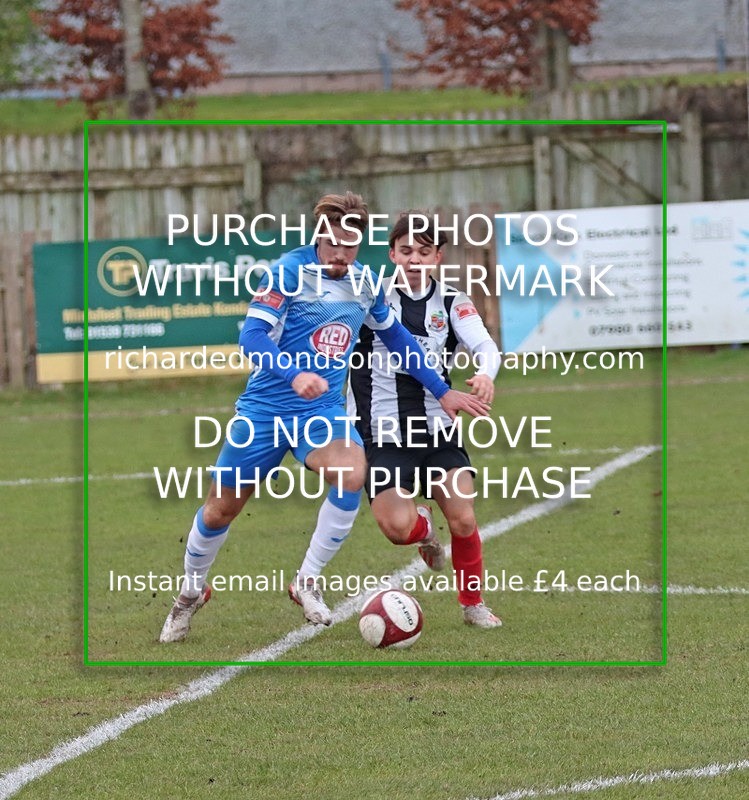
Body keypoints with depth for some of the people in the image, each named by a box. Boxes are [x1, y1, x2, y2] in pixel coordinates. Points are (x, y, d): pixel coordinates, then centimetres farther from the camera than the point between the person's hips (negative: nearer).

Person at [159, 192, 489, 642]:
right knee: (221, 509, 5)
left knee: (353, 471, -29)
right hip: (265, 407, -3)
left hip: (322, 410, 3)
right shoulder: (291, 271, -13)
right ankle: (191, 594, 35)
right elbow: (252, 334, -23)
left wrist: (442, 391, 23)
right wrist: (294, 375, -39)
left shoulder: (364, 283, 4)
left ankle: (307, 583, -13)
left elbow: (396, 337, 21)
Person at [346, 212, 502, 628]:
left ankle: (473, 602, 13)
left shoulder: (453, 304, 0)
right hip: (383, 436, -1)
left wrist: (486, 374, -36)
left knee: (463, 519, -12)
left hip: (439, 430, 1)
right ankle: (424, 527, 21)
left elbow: (486, 347, -13)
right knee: (398, 527, -18)